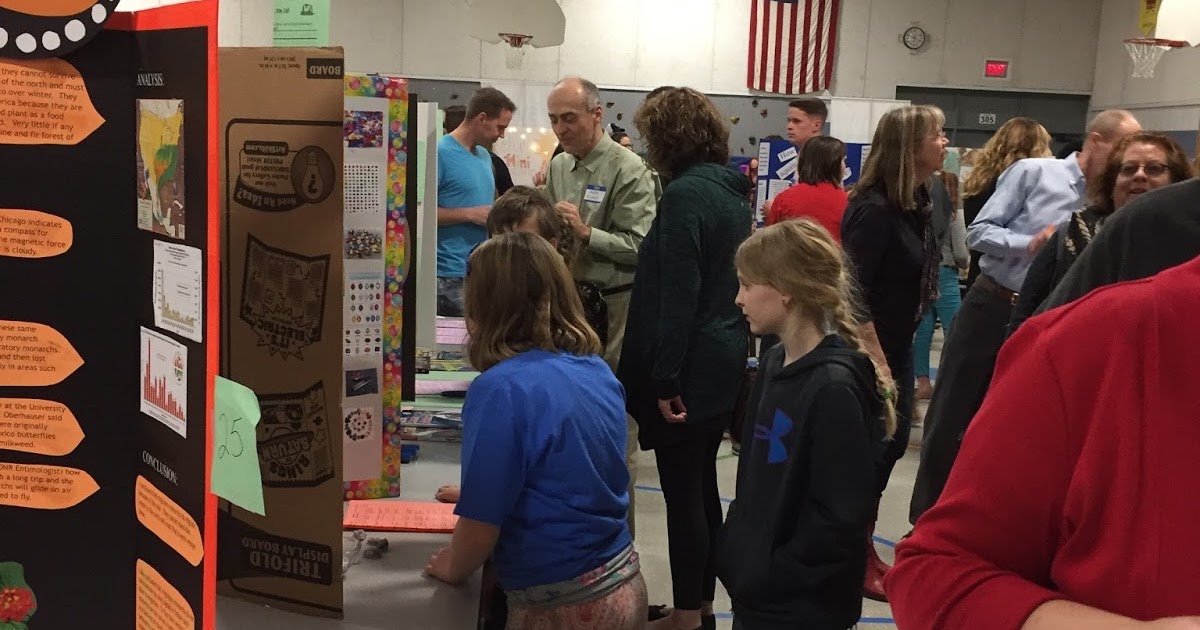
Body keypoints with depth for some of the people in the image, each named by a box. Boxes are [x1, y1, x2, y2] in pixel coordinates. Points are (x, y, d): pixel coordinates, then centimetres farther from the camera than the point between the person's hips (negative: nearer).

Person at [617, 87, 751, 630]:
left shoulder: (685, 193, -16)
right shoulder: (732, 191, 12)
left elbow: (677, 294, -21)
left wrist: (665, 378, -18)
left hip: (690, 367, -9)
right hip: (724, 361, 9)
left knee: (681, 491, 0)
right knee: (702, 486, 16)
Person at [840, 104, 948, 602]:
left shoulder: (915, 202, 4)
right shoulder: (873, 209, -22)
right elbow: (854, 294, -24)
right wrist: (875, 360, -23)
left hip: (898, 342, 9)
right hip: (868, 347, -9)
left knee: (893, 441, 15)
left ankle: (863, 547, 30)